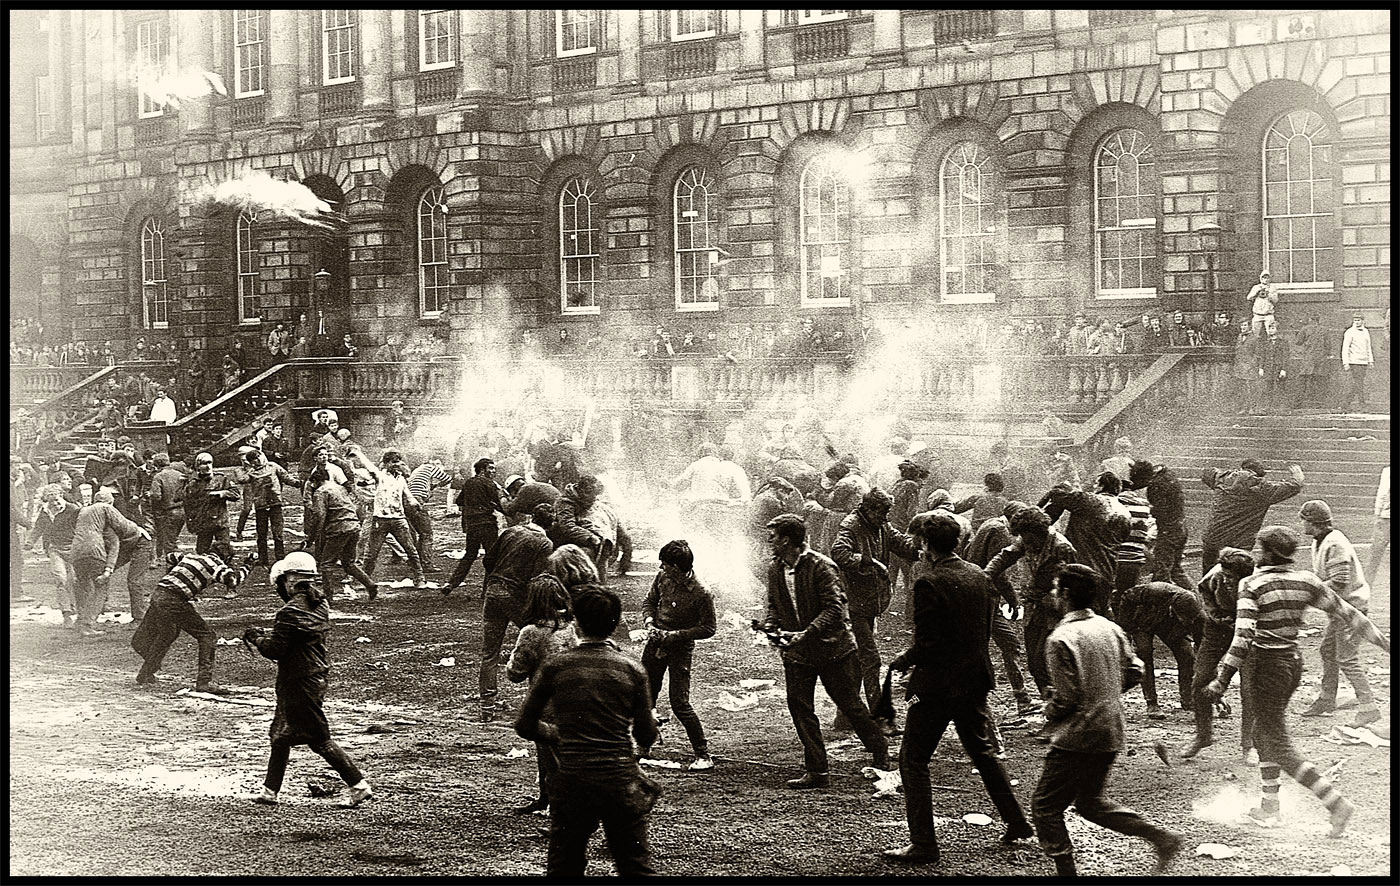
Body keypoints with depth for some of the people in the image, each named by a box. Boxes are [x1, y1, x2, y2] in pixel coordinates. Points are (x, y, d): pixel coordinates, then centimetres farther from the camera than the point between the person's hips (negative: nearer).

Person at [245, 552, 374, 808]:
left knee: (319, 739, -3)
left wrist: (256, 638, 0)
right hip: (318, 673, 9)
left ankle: (359, 785, -3)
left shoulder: (291, 612, -21)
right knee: (281, 735, 17)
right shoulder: (320, 603, 5)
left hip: (299, 681, -9)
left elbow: (275, 650, -19)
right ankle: (270, 791, 23)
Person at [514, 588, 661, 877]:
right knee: (636, 867, 10)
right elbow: (646, 737, 3)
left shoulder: (555, 667, 0)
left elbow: (525, 726, 5)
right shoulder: (632, 670, 0)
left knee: (563, 867, 13)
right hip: (621, 782, 0)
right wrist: (651, 719, 25)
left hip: (572, 782, 0)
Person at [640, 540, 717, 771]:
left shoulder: (701, 594, -21)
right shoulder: (663, 578, -5)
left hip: (680, 650, -6)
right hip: (655, 645, 6)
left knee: (680, 704, -10)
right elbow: (649, 601, 12)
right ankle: (642, 746, 31)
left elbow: (708, 629, -14)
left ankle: (703, 755, -1)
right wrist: (650, 624, -8)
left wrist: (675, 635, -19)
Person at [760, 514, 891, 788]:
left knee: (850, 704, 4)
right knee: (799, 708, 0)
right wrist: (770, 626, -6)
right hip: (796, 653, 6)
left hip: (833, 648, -6)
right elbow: (775, 605, 16)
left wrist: (806, 634, -30)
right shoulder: (775, 569, 4)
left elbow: (835, 608, -22)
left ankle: (881, 756, 24)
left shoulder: (821, 567, -17)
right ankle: (817, 771, 8)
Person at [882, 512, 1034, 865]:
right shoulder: (979, 576, 4)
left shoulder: (928, 582, -18)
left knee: (913, 760, 3)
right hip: (975, 679, 7)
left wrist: (903, 660, -3)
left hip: (937, 685, -7)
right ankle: (1016, 823, 29)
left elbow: (927, 644, -21)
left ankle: (923, 845, 0)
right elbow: (986, 631, 11)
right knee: (983, 753, 24)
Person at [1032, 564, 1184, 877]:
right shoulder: (1110, 629, 5)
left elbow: (1068, 696, -20)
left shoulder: (1061, 639, -17)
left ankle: (1066, 871, 1)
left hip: (1077, 737, -8)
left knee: (1046, 807, 5)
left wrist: (1049, 713, 0)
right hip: (1112, 733, 8)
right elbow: (1134, 672, 9)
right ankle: (1162, 837, 15)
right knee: (1091, 802, 23)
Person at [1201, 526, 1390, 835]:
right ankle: (1269, 807, 28)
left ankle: (1336, 803, -13)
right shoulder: (1306, 581, 2)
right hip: (1294, 660, 7)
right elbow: (1346, 612, 7)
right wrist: (1382, 641, 16)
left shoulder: (1252, 585, -14)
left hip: (1265, 664, -7)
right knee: (1264, 731, 24)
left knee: (1279, 746, -2)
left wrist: (1222, 680, -22)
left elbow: (1243, 637, -23)